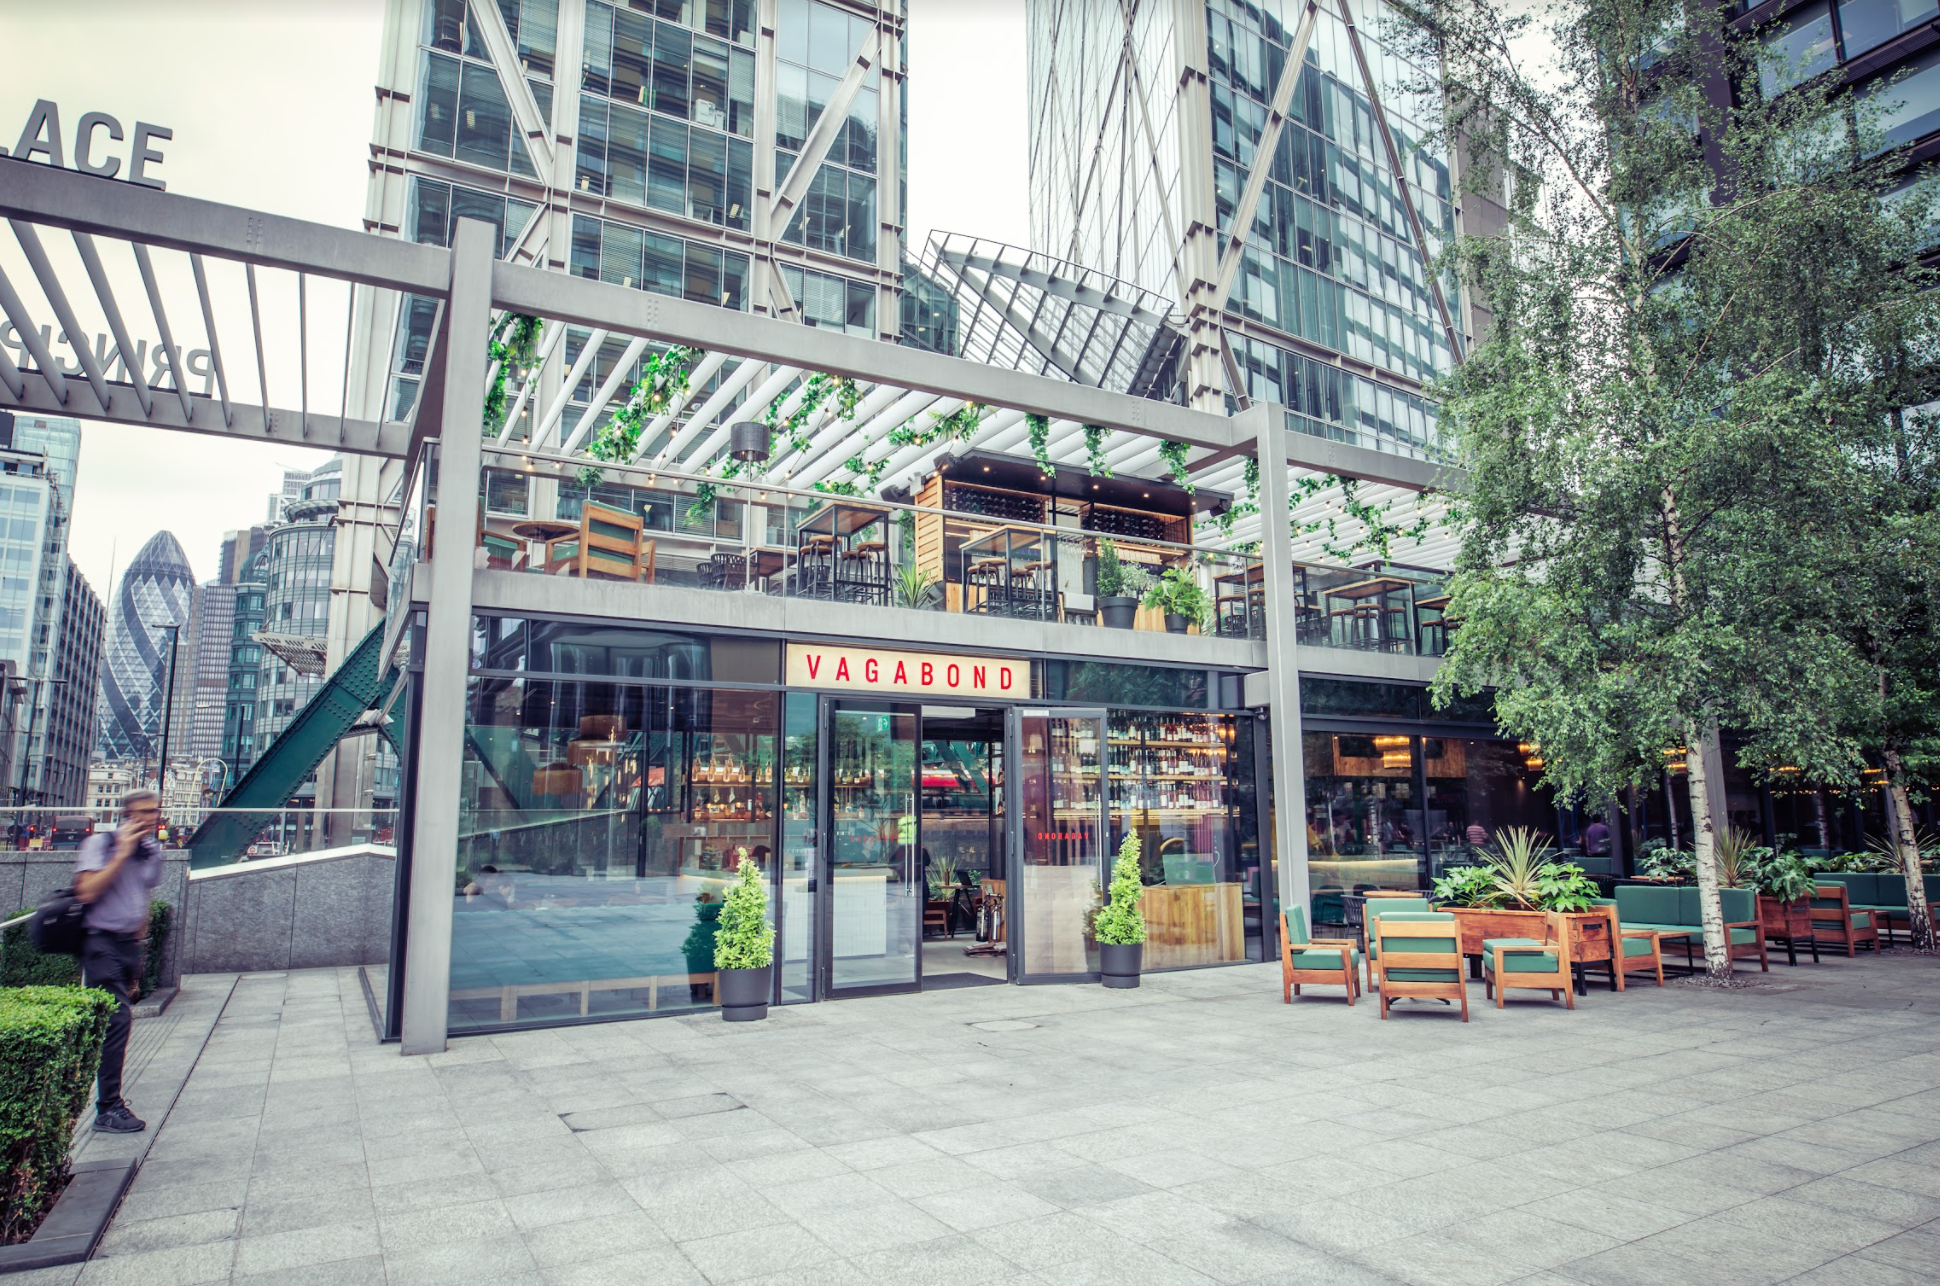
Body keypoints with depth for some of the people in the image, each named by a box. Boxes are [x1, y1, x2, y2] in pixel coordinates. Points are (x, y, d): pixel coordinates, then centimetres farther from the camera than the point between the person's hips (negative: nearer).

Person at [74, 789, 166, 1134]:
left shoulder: (153, 852, 12)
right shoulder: (99, 844, -7)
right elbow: (87, 891, -19)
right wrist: (123, 853, -18)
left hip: (130, 943, 6)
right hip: (102, 943, -6)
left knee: (117, 1021, 10)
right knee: (118, 1019, -12)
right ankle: (108, 1108, -7)